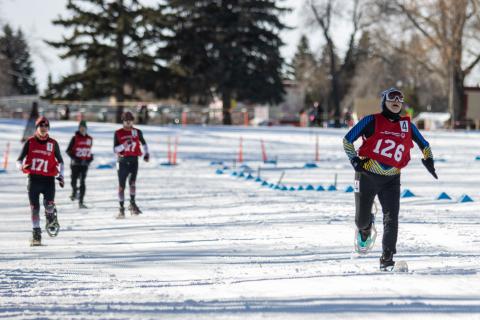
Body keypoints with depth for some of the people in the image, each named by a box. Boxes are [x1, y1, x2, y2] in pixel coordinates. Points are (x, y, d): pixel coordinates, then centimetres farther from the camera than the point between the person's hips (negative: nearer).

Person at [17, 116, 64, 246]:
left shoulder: (53, 144, 6)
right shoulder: (30, 142, 4)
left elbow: (60, 161, 19)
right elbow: (19, 160, 5)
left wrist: (60, 175, 9)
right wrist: (22, 166, -16)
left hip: (48, 179, 0)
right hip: (34, 179, 0)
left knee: (49, 204, -18)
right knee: (34, 207, -1)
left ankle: (51, 219, 15)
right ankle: (36, 233, 9)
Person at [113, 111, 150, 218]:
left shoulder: (137, 132, 6)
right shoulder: (118, 133, 1)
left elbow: (143, 143, 25)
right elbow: (115, 149, -4)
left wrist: (146, 153, 22)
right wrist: (124, 145, -21)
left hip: (134, 161, 0)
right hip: (122, 161, 0)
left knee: (132, 182, -15)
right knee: (121, 186, 3)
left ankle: (132, 204, 0)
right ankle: (121, 208, 10)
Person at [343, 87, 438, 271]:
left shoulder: (407, 125, 6)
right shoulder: (372, 121, -4)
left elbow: (424, 145, 21)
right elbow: (347, 139, -1)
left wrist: (428, 160, 5)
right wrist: (355, 160, -11)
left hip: (391, 180, 2)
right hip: (367, 176, -2)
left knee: (391, 218, -14)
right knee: (362, 218, 8)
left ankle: (387, 258, -10)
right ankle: (365, 229, 46)